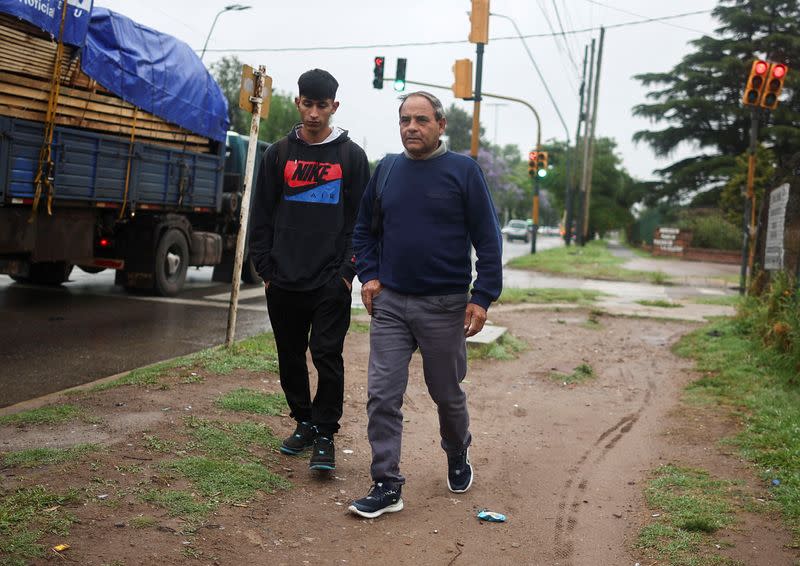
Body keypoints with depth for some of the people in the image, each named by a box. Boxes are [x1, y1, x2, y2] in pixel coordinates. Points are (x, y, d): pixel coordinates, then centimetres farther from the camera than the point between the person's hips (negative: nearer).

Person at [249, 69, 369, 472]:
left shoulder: (352, 156, 3)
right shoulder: (278, 154, 9)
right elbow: (262, 216, 10)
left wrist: (349, 270, -7)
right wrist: (265, 268, 2)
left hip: (331, 282, -3)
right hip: (283, 281, 3)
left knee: (327, 356, -6)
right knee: (291, 356, 11)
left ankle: (325, 436, 5)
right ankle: (304, 422, 27)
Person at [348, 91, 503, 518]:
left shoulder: (463, 171, -4)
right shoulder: (386, 170, 7)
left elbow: (488, 239, -4)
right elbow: (364, 229, 18)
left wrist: (482, 297, -10)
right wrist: (368, 276, 4)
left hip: (444, 306, -3)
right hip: (389, 303, 3)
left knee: (447, 394, 12)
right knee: (382, 395, -4)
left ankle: (458, 457, 39)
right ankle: (386, 486, 3)